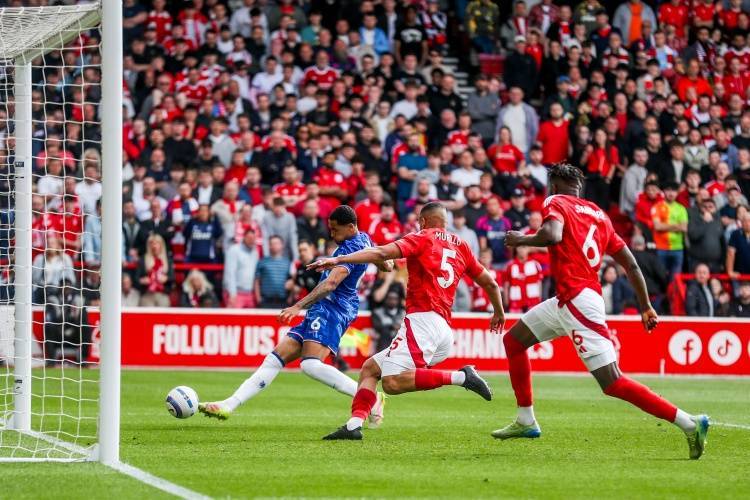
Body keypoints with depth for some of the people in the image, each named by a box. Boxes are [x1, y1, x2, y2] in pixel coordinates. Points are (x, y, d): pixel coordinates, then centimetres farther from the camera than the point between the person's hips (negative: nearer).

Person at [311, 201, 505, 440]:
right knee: (370, 368, 12)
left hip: (422, 320, -8)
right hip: (445, 329, 8)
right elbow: (490, 283, 26)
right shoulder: (460, 246, 21)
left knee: (392, 382, -23)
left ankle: (460, 377, -23)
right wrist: (499, 313, 45)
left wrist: (338, 259, -16)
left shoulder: (422, 239, 4)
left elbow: (382, 254, -11)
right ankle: (354, 425, -6)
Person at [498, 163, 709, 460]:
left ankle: (689, 424, -18)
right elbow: (631, 264, 15)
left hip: (578, 300, -9)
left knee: (612, 383, -13)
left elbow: (552, 235, -23)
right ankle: (526, 421, 26)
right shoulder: (597, 215, 19)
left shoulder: (556, 203, -1)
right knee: (513, 340, 22)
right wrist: (646, 307, 19)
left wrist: (521, 239, -4)